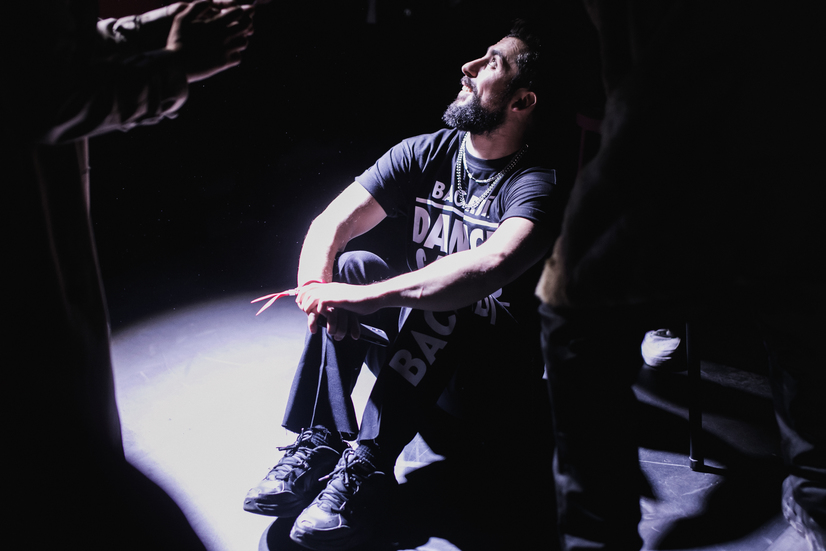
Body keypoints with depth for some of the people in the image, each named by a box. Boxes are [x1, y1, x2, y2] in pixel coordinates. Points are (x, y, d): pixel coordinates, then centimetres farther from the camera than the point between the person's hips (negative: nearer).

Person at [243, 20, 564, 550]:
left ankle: (368, 466, -35)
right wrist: (317, 286, -31)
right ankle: (319, 444, -26)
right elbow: (331, 224, -9)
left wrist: (368, 296, -42)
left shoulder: (536, 185, -18)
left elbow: (490, 265, -39)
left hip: (492, 374, -5)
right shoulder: (426, 153, -1)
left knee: (440, 298, -34)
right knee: (352, 265, -18)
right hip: (415, 354, 6)